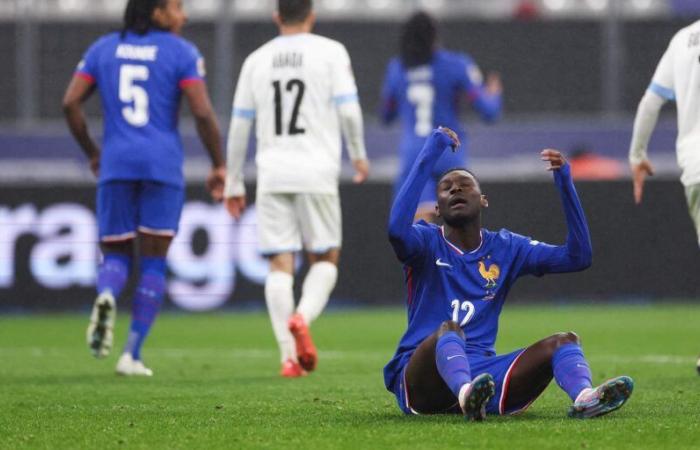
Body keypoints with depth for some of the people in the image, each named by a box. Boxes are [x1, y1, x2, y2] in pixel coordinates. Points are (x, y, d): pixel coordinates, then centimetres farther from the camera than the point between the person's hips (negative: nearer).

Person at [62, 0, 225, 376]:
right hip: (163, 163, -2)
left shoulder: (103, 49, 11)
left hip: (115, 165, 2)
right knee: (153, 264, 6)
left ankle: (106, 296, -25)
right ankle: (132, 355, -2)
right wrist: (219, 165, 3)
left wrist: (91, 153, 15)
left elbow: (70, 102, 3)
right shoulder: (181, 53, 0)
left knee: (114, 258, 11)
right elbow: (203, 112, -8)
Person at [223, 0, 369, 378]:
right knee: (325, 258, 9)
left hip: (272, 175, 2)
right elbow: (348, 109, -6)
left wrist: (234, 183, 19)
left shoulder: (257, 60, 12)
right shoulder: (330, 52, 2)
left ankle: (288, 354, -8)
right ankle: (302, 317, -20)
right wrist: (358, 155, 11)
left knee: (280, 265, 3)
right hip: (316, 173, -2)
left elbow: (239, 125, 12)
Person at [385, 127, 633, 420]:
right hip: (419, 377, -4)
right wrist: (431, 154, -18)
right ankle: (466, 394, -71)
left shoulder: (505, 248, 15)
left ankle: (583, 398, -52)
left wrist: (564, 183, -1)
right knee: (449, 330, -36)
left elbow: (578, 257, 8)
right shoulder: (428, 242, 3)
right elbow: (397, 229, -22)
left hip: (483, 373, 4)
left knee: (564, 342, -16)